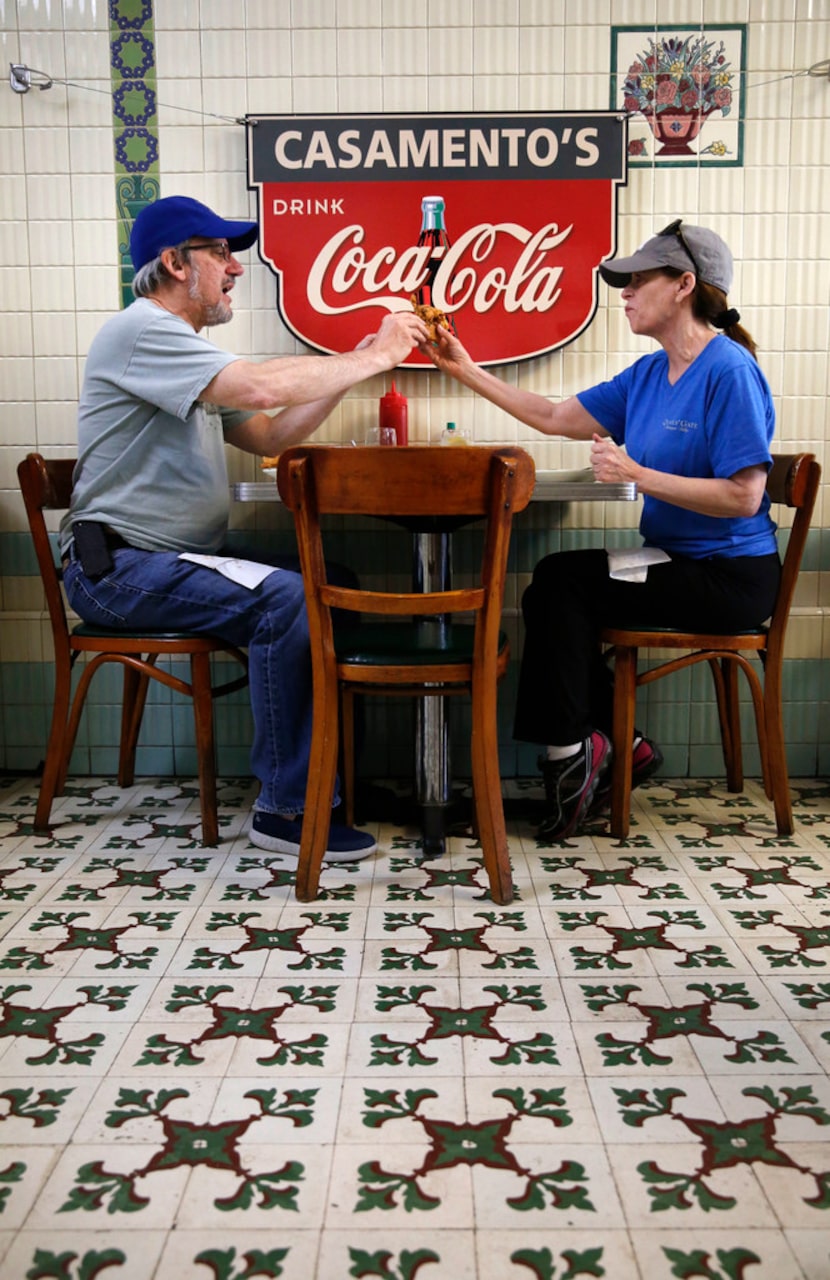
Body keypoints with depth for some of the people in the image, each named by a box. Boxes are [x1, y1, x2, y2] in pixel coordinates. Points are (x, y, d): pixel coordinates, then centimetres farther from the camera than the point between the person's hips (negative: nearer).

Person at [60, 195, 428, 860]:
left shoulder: (181, 345, 22)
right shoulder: (142, 331, -12)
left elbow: (269, 435, 17)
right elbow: (263, 386, -26)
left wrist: (356, 363, 6)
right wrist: (376, 357, -14)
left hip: (180, 557, 10)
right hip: (117, 564, -10)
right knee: (286, 599, -29)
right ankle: (285, 810, -19)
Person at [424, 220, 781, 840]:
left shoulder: (729, 371, -17)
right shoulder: (648, 373, 9)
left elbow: (743, 497, -23)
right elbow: (554, 417, 13)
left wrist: (637, 475, -23)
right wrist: (466, 371, 10)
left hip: (731, 576, -8)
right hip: (680, 562, 8)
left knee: (563, 579, -14)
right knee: (553, 595, -3)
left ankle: (571, 755, 1)